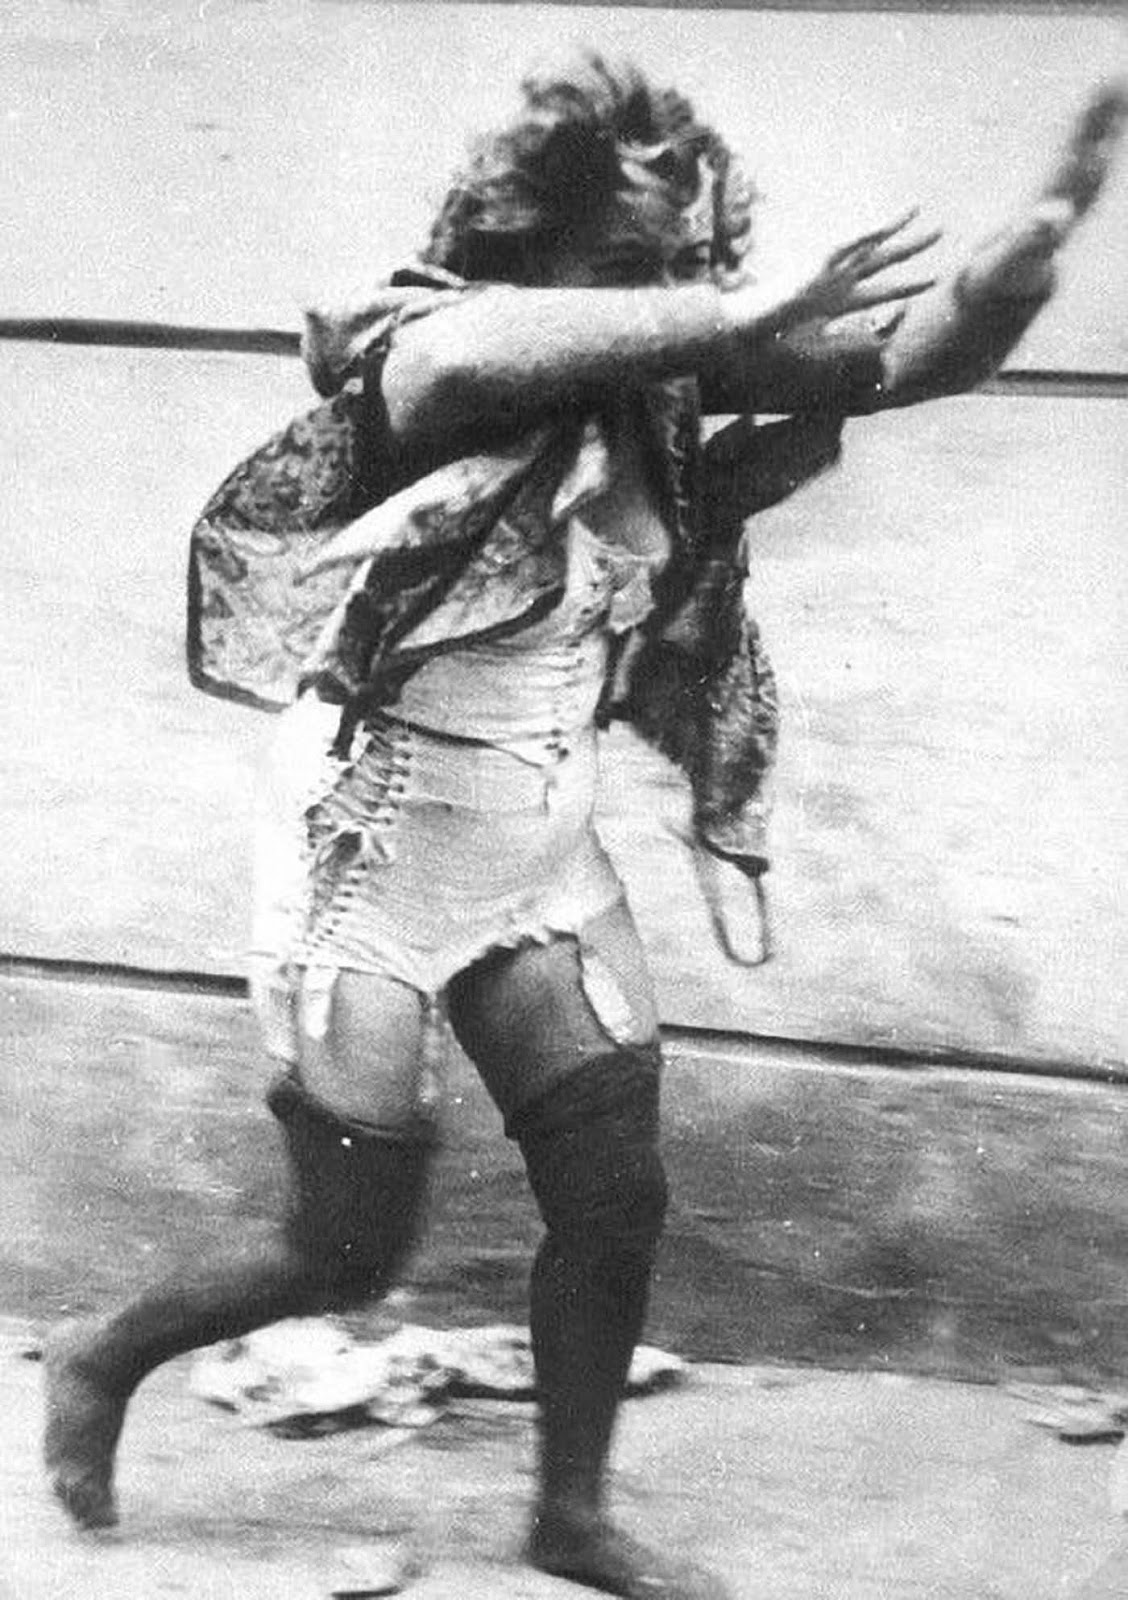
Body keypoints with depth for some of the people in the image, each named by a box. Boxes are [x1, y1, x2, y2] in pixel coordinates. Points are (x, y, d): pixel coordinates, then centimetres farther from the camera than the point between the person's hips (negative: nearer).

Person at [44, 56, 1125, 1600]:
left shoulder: (667, 376, -4)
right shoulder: (423, 348, -19)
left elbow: (921, 354, -11)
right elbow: (508, 344, -46)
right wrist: (756, 313, -51)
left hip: (541, 849, 6)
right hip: (373, 838, -6)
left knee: (618, 1199, 5)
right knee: (350, 1249, 3)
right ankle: (105, 1355, 31)